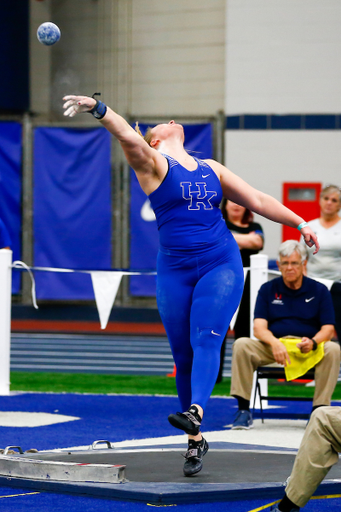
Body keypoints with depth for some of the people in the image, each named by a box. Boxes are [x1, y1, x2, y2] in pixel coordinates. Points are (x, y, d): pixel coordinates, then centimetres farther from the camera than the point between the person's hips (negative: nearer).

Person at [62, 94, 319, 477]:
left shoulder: (211, 169, 17)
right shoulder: (153, 164, 4)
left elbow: (257, 200, 22)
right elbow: (128, 137, -15)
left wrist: (299, 223, 21)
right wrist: (99, 109, -33)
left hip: (221, 266, 2)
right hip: (175, 272, -2)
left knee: (206, 339, -19)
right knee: (183, 357, 1)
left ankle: (195, 412, -38)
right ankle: (195, 442, 10)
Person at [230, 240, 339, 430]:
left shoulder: (319, 290, 6)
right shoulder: (268, 289, 8)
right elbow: (259, 327, -3)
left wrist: (313, 342, -25)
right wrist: (275, 343, -26)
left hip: (308, 349, -1)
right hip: (273, 348, 1)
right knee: (241, 345, -26)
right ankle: (244, 410, -23)